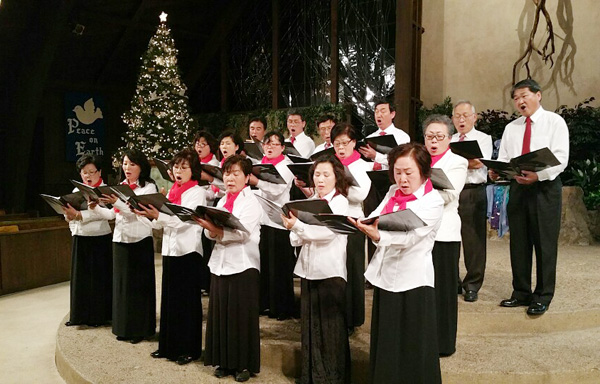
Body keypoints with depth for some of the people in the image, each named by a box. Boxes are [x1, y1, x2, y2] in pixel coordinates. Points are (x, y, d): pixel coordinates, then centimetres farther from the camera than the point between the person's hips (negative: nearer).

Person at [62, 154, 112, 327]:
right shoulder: (77, 191, 12)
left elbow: (100, 213, -19)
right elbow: (69, 214, 14)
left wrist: (78, 215, -27)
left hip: (99, 239, -6)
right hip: (80, 239, 6)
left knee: (98, 278, 2)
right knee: (80, 277, 10)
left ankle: (99, 316, 12)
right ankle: (80, 315, 20)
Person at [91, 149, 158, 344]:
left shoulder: (149, 187, -5)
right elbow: (111, 215, 9)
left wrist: (117, 202, -31)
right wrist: (96, 207, -7)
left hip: (140, 241, -5)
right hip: (120, 240, 6)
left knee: (139, 285, 1)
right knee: (122, 284, 10)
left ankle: (140, 329, 12)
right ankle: (124, 327, 22)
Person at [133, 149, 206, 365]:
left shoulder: (197, 193, -5)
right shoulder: (172, 193, 14)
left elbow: (184, 220, -19)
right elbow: (159, 224, 12)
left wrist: (157, 215, -30)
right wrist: (145, 215, -6)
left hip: (188, 252, -6)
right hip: (169, 250, 7)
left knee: (187, 302, 1)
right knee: (169, 299, 11)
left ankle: (189, 349, 11)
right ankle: (169, 346, 23)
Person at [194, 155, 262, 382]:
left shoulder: (251, 202, -5)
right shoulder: (222, 202, 14)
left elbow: (243, 233, -20)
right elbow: (213, 234, 7)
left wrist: (216, 229, -32)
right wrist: (210, 229, -16)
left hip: (243, 266, -6)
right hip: (220, 264, 6)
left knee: (242, 316, 1)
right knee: (220, 314, 9)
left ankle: (244, 364, 14)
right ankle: (224, 361, 23)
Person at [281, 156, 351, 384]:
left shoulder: (340, 202, -3)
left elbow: (327, 232, -20)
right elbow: (299, 238, 8)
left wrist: (297, 225, -31)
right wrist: (295, 231, -15)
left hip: (330, 271, -6)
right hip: (308, 269, 6)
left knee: (330, 326, 0)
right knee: (310, 324, 11)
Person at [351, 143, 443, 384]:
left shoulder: (433, 201, -11)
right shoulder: (393, 192, 9)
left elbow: (409, 237, -24)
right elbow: (374, 219, 1)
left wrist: (378, 236, -42)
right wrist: (360, 224, -22)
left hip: (412, 282, -6)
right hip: (385, 276, 6)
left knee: (412, 349, 4)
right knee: (385, 344, 16)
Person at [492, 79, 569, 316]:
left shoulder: (555, 122, 0)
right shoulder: (511, 128, 15)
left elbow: (560, 158, -11)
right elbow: (503, 159, 9)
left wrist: (538, 175, -27)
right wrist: (496, 171, -13)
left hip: (545, 187, -5)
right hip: (518, 187, 5)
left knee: (545, 243, 0)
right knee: (519, 243, 8)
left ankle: (543, 297, 11)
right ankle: (521, 292, 21)